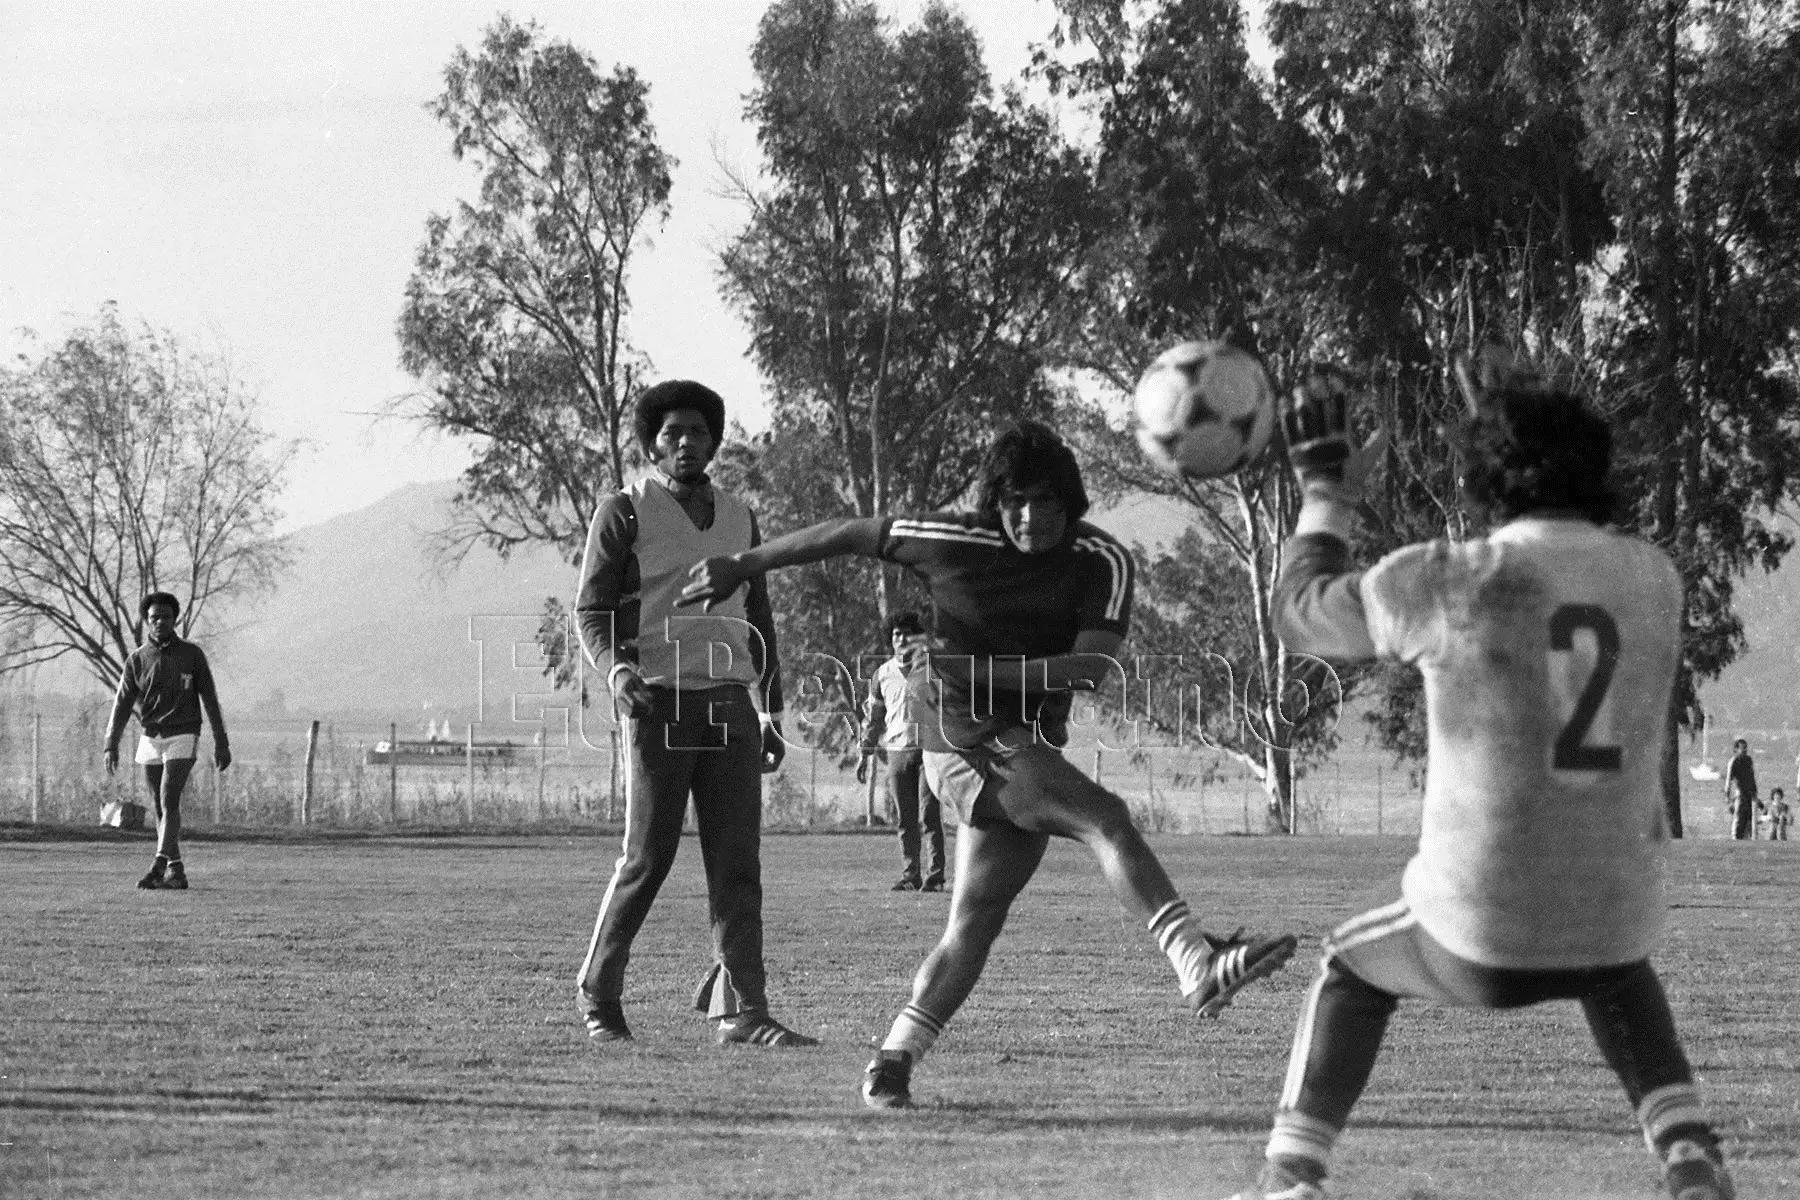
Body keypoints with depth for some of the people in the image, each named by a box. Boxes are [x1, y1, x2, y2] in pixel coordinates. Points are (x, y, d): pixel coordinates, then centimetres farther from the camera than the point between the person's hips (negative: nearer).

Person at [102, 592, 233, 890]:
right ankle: (176, 872, 12)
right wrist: (111, 745, -14)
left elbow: (210, 699, 1)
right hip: (150, 740, 4)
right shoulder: (136, 660, 3)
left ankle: (159, 867, -24)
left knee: (169, 801, -17)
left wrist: (221, 743, -1)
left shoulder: (192, 654, -1)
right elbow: (122, 704, -3)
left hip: (182, 737, -4)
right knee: (160, 808, 5)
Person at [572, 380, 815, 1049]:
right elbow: (591, 613, -2)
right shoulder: (623, 515, 2)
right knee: (648, 857, -5)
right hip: (658, 703, -4)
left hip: (729, 704, 4)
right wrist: (617, 670, -22)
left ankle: (739, 1012, -8)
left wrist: (772, 715, 17)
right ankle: (598, 993, 12)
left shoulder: (738, 519, 17)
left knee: (737, 862, -4)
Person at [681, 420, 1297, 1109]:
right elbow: (849, 535, 4)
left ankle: (891, 1065, 16)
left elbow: (1091, 668, -15)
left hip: (1030, 743, 5)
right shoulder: (957, 541, -8)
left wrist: (978, 671, -25)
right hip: (965, 743, -5)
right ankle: (1198, 968, -38)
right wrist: (743, 566, 10)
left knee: (975, 924, 6)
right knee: (1107, 819, -25)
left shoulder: (1103, 563, -3)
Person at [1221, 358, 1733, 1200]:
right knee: (1615, 971, 40)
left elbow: (1300, 615, 8)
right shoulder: (1655, 578, 1)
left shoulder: (1442, 579, -11)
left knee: (1351, 971, 29)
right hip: (1613, 921, 3)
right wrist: (1519, 430, 32)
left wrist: (1325, 491, 22)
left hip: (1483, 935, -3)